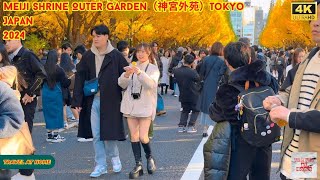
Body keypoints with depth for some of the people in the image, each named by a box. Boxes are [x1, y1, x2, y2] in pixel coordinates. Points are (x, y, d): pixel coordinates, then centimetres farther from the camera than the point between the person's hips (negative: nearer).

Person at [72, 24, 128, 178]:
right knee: (96, 136, 5)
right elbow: (80, 78, 3)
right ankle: (100, 166, 16)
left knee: (108, 133, 1)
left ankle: (115, 157, 28)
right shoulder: (88, 56, 4)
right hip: (93, 101, 3)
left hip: (110, 101, -3)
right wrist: (77, 101, -3)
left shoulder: (116, 56, -3)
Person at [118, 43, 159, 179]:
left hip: (145, 106, -4)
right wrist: (126, 75, -20)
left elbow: (152, 84, -18)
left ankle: (149, 157, 19)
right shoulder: (132, 67, 10)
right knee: (133, 136, 3)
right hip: (131, 105, 4)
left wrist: (139, 73, -33)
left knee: (143, 137, -9)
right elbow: (122, 84, 1)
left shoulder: (153, 68, 1)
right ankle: (138, 165, 10)